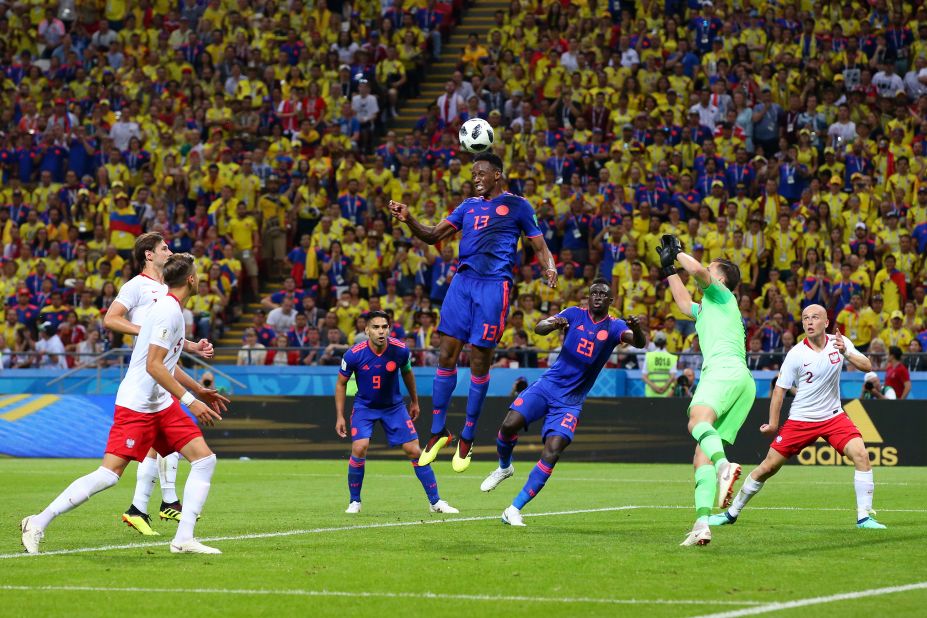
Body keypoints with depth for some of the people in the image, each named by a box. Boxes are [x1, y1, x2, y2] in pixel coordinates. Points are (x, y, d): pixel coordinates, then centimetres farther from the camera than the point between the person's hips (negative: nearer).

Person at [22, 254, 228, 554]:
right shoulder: (169, 311, -15)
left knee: (205, 459, -2)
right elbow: (153, 366, -22)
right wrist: (190, 400, -23)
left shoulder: (172, 309, 14)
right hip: (136, 405, -10)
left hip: (162, 405, 10)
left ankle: (184, 539, -3)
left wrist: (200, 391, 33)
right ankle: (39, 523, -4)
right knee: (109, 473, -13)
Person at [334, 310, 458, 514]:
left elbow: (407, 373, 6)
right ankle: (354, 502, -2)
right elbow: (341, 383, -5)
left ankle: (435, 501, 6)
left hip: (394, 406, 2)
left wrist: (415, 401, 16)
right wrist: (340, 416, -6)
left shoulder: (400, 350, -17)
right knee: (359, 449, -21)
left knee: (414, 451, -5)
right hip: (364, 406, -2)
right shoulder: (354, 354, -21)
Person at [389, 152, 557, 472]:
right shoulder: (469, 206, 18)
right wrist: (408, 220, -3)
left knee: (480, 361, -2)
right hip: (462, 281, 5)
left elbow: (540, 246, 4)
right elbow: (433, 235, 15)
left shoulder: (517, 206, 4)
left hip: (494, 286, -5)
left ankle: (467, 438, 9)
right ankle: (439, 431, 10)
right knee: (447, 355, 0)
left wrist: (549, 268, -17)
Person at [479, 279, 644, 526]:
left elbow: (639, 343, -20)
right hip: (549, 384, 1)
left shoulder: (614, 327, -1)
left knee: (551, 454, -17)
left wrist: (636, 329, -44)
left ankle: (514, 510, -11)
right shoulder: (574, 315, 2)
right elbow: (539, 328, -10)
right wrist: (552, 324, -34)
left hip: (571, 401, -1)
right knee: (509, 425, -18)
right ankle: (504, 467, 16)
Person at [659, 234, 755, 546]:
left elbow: (698, 270, -4)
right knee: (701, 457, -4)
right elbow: (684, 302, 58)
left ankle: (724, 465, -61)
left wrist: (677, 252, 13)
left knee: (697, 420, -35)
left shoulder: (722, 295, 14)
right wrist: (668, 267, 58)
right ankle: (702, 524, -19)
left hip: (726, 368, -8)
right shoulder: (706, 309, 39)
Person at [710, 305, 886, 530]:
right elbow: (779, 389, -5)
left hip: (833, 416, 2)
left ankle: (864, 517, -13)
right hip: (800, 420, -2)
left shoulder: (839, 343, -4)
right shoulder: (796, 354, -11)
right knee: (768, 467, -1)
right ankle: (731, 513, 15)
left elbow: (867, 366, -11)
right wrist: (773, 424, -7)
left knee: (861, 454, -21)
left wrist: (846, 353, -28)